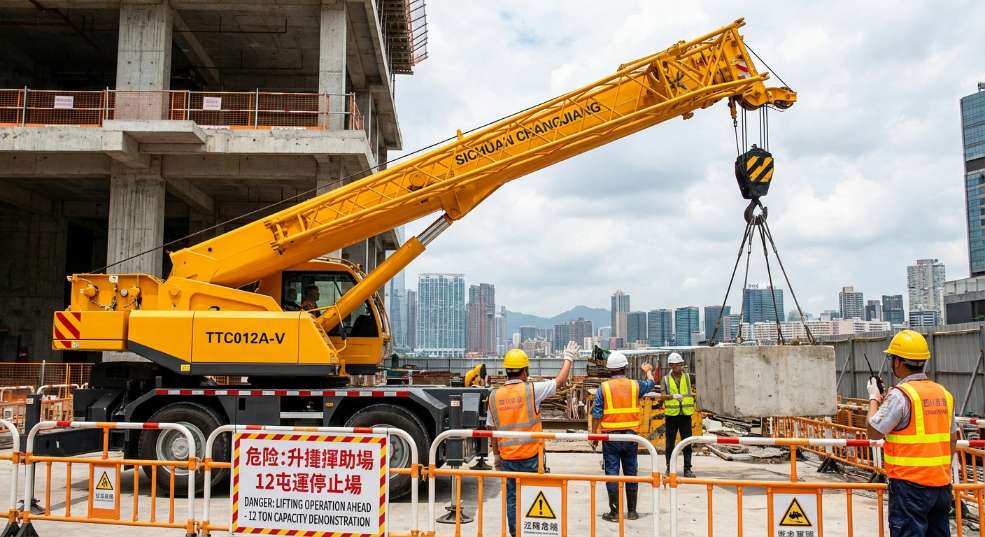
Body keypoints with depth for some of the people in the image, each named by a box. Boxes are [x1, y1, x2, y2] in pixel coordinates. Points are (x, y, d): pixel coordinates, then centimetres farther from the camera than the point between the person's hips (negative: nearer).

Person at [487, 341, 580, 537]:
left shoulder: (495, 396, 2)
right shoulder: (531, 390, -10)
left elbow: (492, 430, 8)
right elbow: (560, 381, 3)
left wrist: (496, 455, 19)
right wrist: (568, 359, 18)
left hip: (507, 458, 3)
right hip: (531, 456, -3)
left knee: (512, 498, 11)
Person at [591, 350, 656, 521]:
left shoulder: (603, 387, -6)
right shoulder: (635, 385, 0)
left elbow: (597, 414, -7)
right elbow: (650, 383, 23)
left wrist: (594, 433, 5)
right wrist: (648, 371, 43)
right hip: (631, 435, 2)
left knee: (612, 473, 3)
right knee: (631, 472, 11)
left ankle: (615, 512, 5)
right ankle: (632, 511, 18)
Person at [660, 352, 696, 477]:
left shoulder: (686, 377, 7)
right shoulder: (666, 379, 2)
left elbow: (690, 394, 12)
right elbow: (662, 396, -6)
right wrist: (673, 396, -21)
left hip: (685, 414, 1)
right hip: (671, 414, -1)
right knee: (670, 443, 5)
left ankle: (687, 469, 7)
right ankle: (669, 468, 15)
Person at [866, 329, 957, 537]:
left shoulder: (900, 395, -14)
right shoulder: (944, 393, 8)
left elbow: (873, 432, -12)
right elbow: (953, 440, 15)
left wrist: (874, 398, 1)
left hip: (910, 484, -7)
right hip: (941, 484, 7)